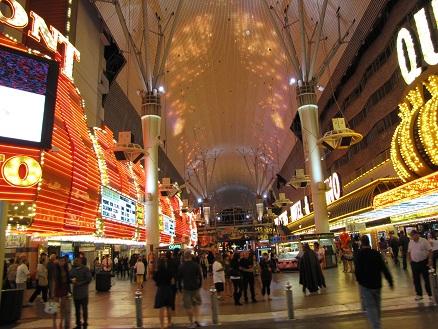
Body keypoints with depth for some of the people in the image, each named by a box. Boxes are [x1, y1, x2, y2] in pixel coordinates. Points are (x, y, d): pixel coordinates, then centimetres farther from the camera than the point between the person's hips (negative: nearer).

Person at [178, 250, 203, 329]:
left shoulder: (181, 266, -8)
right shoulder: (196, 265, -8)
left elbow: (179, 277, 1)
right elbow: (200, 276, -3)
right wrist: (199, 285, 10)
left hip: (186, 288, -1)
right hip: (195, 287, 1)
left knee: (188, 306, 8)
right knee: (196, 304, 18)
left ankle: (192, 323, 10)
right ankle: (196, 320, 8)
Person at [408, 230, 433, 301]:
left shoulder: (424, 241, -10)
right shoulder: (410, 242, 5)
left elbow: (430, 250, -10)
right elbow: (409, 252, 13)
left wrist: (430, 260, -15)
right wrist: (410, 260, 7)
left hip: (423, 262, -4)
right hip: (414, 263, 5)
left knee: (426, 279, 4)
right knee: (416, 280, 9)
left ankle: (430, 295, 17)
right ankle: (419, 294, 21)